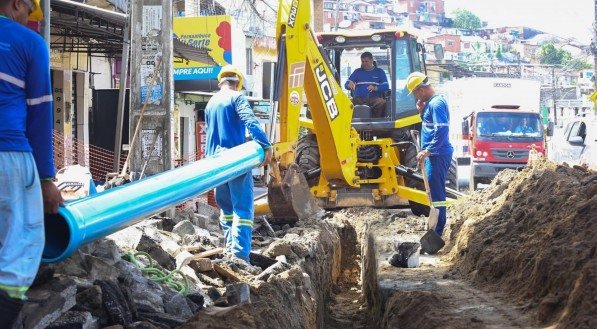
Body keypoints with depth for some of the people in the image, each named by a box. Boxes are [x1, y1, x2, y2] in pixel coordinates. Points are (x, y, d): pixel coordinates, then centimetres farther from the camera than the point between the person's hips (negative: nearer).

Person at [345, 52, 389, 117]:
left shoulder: (379, 72, 17)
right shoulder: (357, 72, 21)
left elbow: (386, 86, 7)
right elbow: (346, 84, 13)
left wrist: (375, 88, -15)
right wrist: (349, 85, -14)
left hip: (374, 98, 0)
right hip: (359, 99, 0)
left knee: (382, 103, -35)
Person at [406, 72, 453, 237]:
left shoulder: (436, 103, -17)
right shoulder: (430, 102, 14)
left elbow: (442, 130, -25)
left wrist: (427, 150, -26)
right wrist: (422, 111, 6)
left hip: (437, 155, -11)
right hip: (435, 154, 11)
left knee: (435, 192, -7)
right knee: (436, 192, 16)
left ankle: (437, 231, -4)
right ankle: (436, 228, 25)